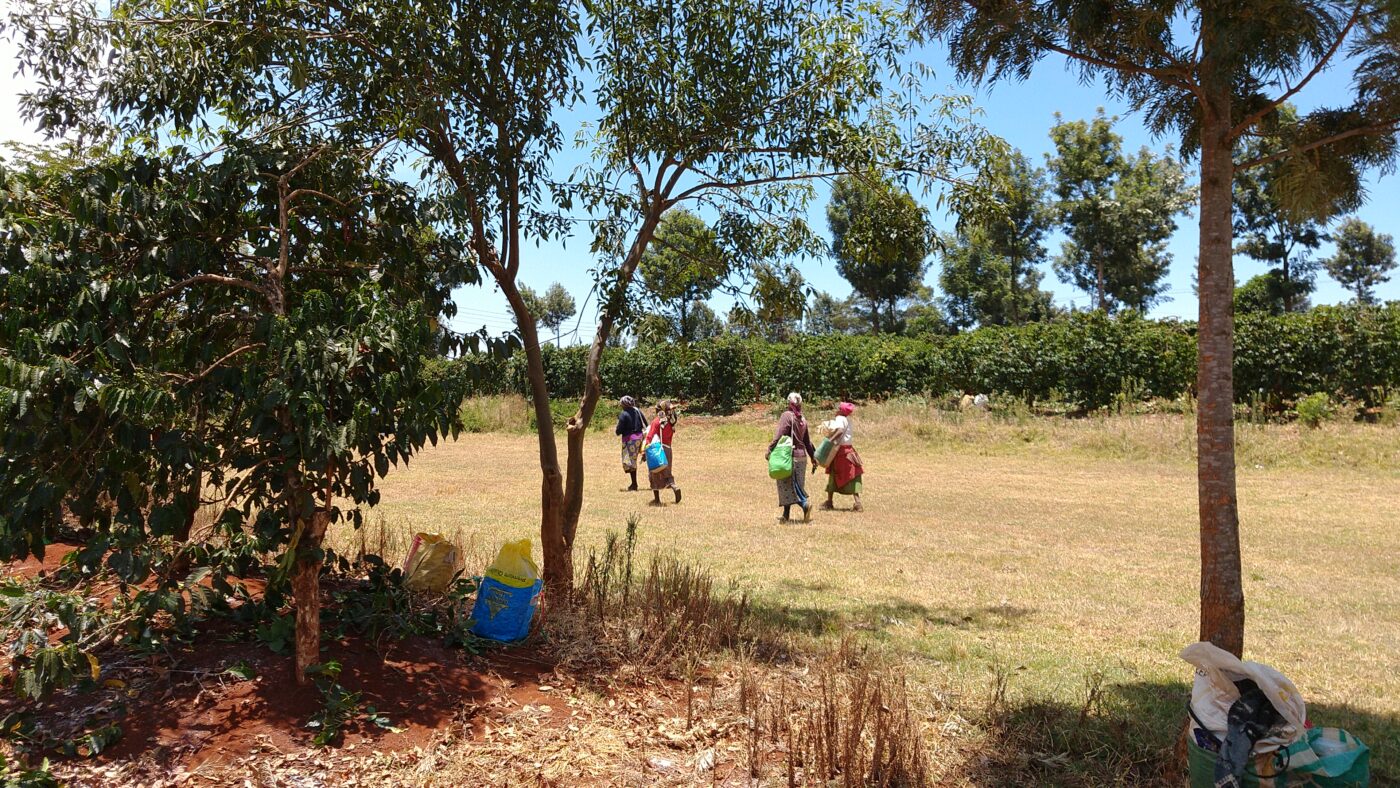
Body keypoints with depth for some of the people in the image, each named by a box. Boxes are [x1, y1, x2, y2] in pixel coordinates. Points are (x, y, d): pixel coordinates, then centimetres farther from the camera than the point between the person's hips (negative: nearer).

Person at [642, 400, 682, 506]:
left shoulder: (657, 421, -10)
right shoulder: (671, 422, 8)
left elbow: (650, 436, -17)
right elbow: (670, 438, 10)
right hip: (668, 449, 5)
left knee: (654, 474, 8)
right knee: (667, 474, 16)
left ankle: (657, 499, 10)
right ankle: (675, 488, -12)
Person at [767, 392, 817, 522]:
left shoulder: (787, 416, -9)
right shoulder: (802, 419, 12)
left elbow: (779, 435, -17)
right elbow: (807, 441, 17)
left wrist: (770, 450, -15)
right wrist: (813, 456, 25)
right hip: (801, 456, 7)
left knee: (788, 485, -5)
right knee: (796, 485, 12)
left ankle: (805, 503, -26)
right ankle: (786, 514, 19)